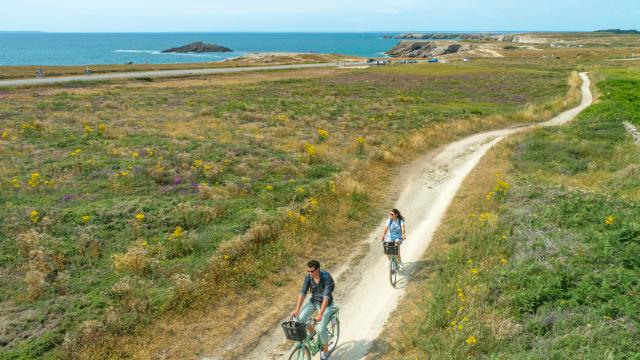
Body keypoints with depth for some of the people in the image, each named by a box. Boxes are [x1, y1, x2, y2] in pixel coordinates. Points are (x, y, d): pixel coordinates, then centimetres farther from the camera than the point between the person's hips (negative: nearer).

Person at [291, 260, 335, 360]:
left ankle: (325, 351, 11)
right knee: (300, 319, -13)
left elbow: (326, 297, -36)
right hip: (313, 301, 5)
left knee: (321, 329, -15)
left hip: (326, 304, -5)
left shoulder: (326, 277, -30)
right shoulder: (308, 277, -16)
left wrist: (320, 314, -43)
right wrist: (297, 310, -22)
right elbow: (302, 293, -14)